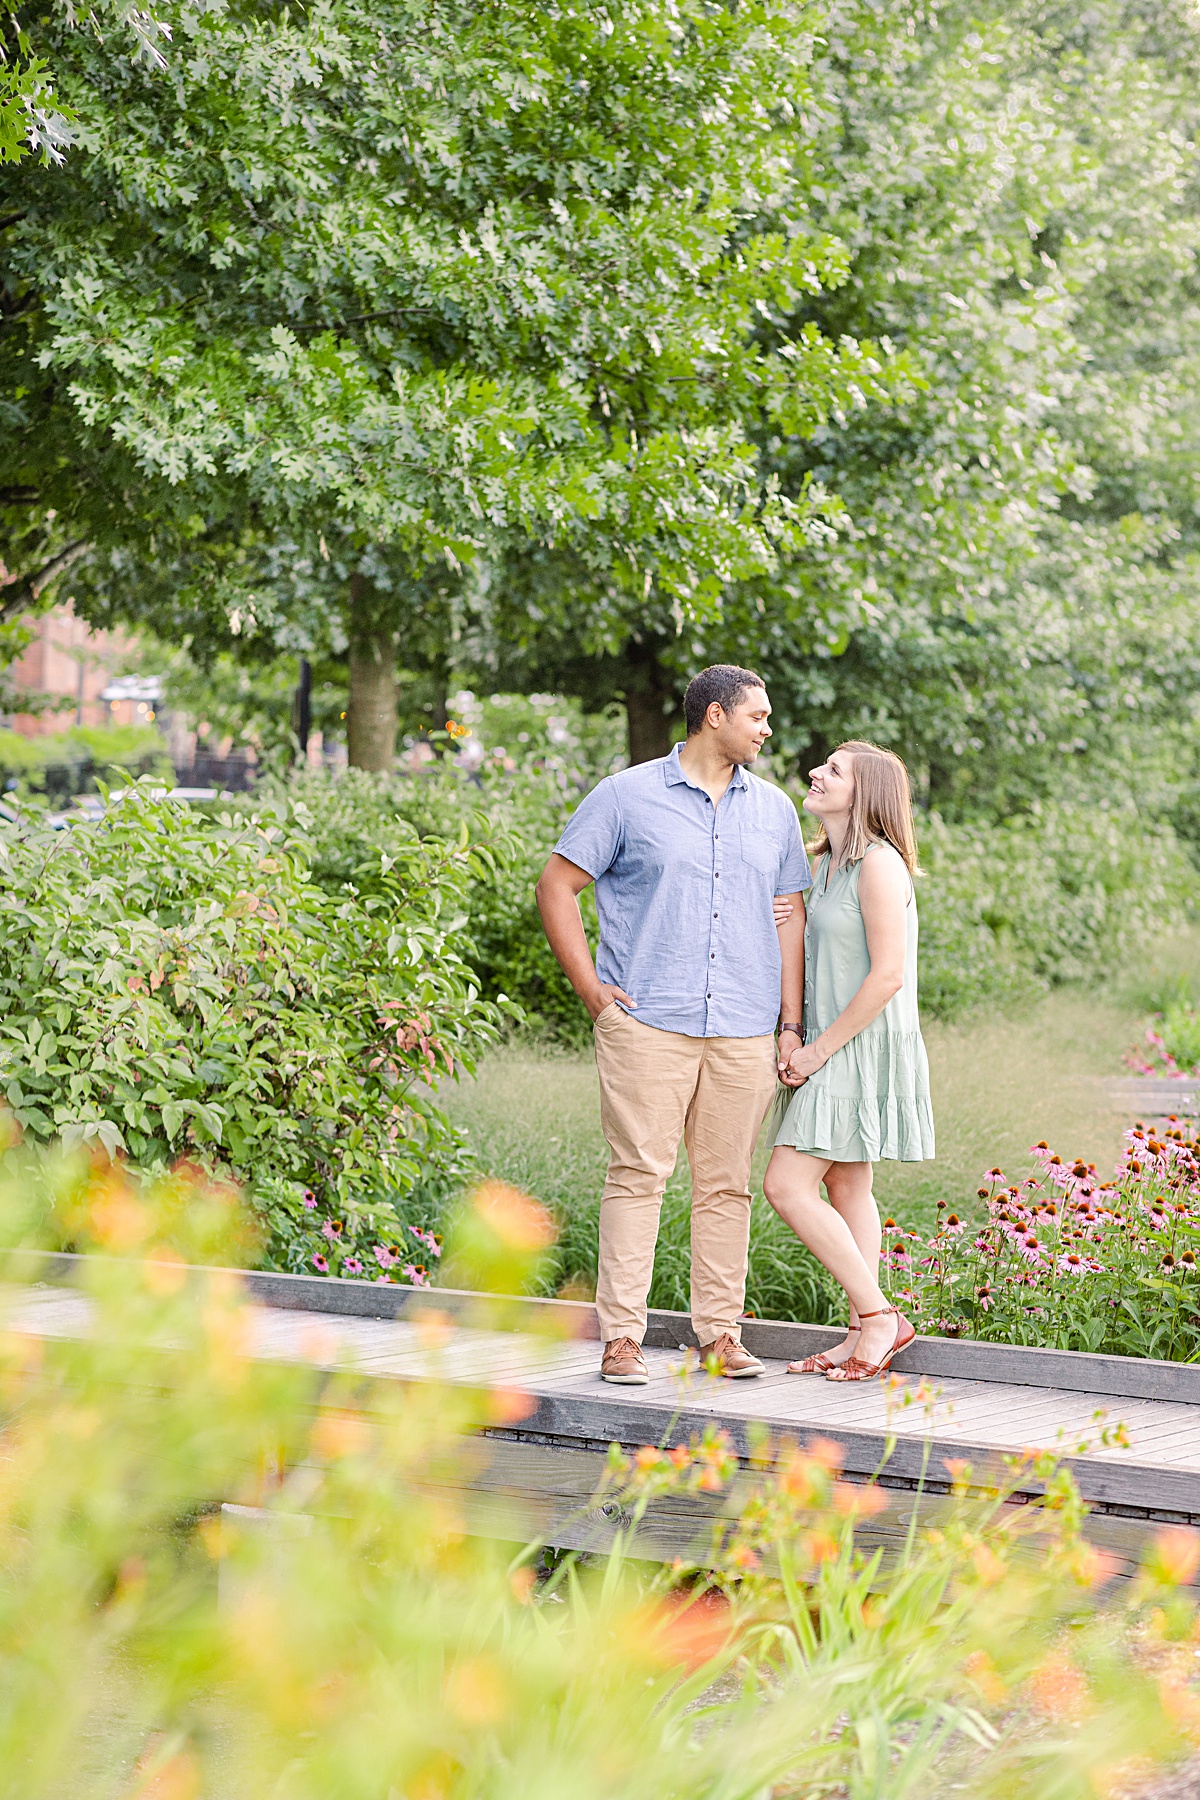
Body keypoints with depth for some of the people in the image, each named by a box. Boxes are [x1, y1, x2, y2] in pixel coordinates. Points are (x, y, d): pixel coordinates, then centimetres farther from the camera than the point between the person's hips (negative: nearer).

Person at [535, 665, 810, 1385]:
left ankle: (722, 1333, 12)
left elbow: (791, 914, 17)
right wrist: (592, 988, -3)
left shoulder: (774, 810, 15)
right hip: (648, 1022, -4)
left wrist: (792, 1025, 10)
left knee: (727, 1183, 5)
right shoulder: (628, 797, 2)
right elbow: (557, 886, 4)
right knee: (638, 1172, -6)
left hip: (744, 1029, 4)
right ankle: (622, 1336, -3)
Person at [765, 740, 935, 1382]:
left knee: (788, 1186, -12)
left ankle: (878, 1316, -5)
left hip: (862, 1047, -10)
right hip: (828, 1049, 10)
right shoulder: (825, 864, 13)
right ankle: (864, 1333, 14)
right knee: (845, 1189, 10)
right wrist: (780, 927, 3)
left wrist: (819, 1049, -17)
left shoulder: (879, 865, -17)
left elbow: (886, 976, -21)